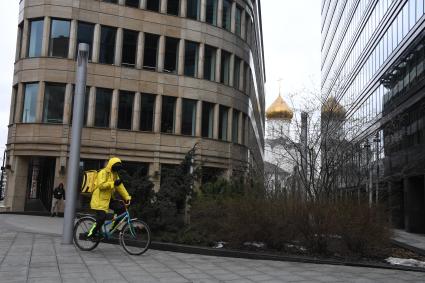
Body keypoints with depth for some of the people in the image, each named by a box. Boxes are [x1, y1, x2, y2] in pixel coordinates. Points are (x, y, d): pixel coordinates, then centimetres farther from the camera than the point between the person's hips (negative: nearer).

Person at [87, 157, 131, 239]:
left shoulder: (115, 174, 13)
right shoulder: (103, 172, -13)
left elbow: (120, 187, 11)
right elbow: (101, 185, -26)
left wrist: (127, 197, 3)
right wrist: (113, 183, -31)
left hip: (108, 199, 8)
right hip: (100, 199, -8)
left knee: (121, 207, -10)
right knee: (102, 217, -14)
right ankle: (92, 232, 8)